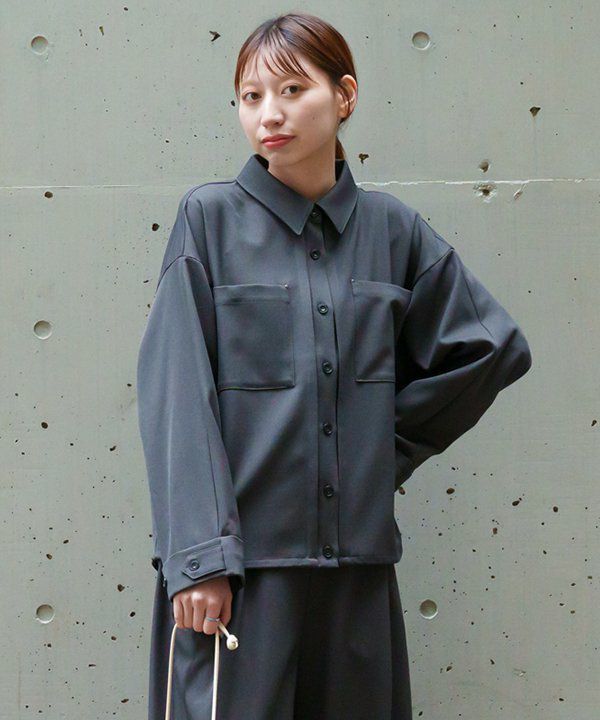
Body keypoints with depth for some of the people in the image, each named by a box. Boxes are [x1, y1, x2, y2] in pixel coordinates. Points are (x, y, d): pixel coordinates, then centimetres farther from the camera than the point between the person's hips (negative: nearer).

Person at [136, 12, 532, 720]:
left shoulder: (389, 227, 6)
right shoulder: (211, 217, -2)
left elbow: (496, 347, 14)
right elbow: (176, 394, -7)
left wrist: (393, 439, 10)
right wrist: (199, 555, -14)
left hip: (357, 559, 3)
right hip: (238, 559, -3)